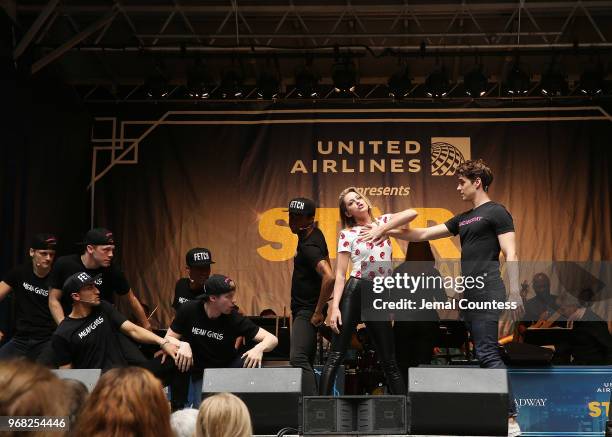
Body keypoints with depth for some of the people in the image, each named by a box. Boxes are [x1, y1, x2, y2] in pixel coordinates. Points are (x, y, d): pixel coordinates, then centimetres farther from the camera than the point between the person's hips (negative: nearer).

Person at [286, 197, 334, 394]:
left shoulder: (309, 247, -22)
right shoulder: (314, 233, 8)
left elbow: (329, 277, -37)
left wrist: (318, 312, -28)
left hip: (307, 311, -11)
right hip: (301, 309, 11)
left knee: (298, 358, -23)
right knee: (306, 361, 13)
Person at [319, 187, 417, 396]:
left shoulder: (383, 221, 10)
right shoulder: (347, 234, 1)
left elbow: (412, 213, -7)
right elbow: (340, 274, -3)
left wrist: (383, 228, -12)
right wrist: (335, 306, -13)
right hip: (354, 293, -3)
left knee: (389, 361, 9)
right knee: (336, 356, -6)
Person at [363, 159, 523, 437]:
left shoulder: (496, 212, -1)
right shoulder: (463, 219, 22)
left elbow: (511, 255, -9)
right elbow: (424, 234, 25)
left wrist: (515, 293, -17)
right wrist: (387, 231, 21)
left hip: (486, 292, -8)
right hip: (469, 294, 8)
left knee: (487, 353, -13)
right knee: (486, 354, 4)